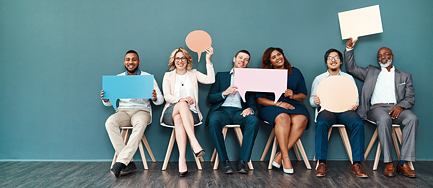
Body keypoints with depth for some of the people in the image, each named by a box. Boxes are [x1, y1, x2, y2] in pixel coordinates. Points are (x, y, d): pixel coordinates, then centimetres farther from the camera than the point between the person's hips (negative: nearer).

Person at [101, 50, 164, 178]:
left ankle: (121, 161, -38)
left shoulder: (147, 77, 7)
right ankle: (128, 163, -31)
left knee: (140, 122, -38)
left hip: (142, 111, -2)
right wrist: (105, 99, -12)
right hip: (123, 111, 2)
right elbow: (110, 103, 12)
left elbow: (161, 100, 2)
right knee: (110, 122, -31)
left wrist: (155, 98, -23)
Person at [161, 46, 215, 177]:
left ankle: (182, 158, -45)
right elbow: (167, 96, 2)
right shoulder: (168, 76, 18)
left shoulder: (193, 74, 19)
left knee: (179, 119, -36)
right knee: (182, 104, -37)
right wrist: (181, 99, -18)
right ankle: (194, 143, -49)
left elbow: (210, 80, -1)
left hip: (190, 113, 1)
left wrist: (208, 59, -2)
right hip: (171, 111, 0)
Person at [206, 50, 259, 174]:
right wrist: (224, 93, -8)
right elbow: (210, 98, 11)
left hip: (239, 112, 1)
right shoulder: (221, 76, 20)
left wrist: (250, 109, -13)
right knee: (214, 121, -36)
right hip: (222, 110, -1)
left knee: (254, 120, -33)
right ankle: (225, 161, -25)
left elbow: (253, 102, 12)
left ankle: (242, 161, -26)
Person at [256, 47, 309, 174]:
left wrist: (293, 96, -9)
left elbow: (303, 95, 14)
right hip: (271, 106, -2)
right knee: (283, 118, -37)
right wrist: (278, 103, -14)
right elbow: (260, 99, 0)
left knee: (301, 119, -32)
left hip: (293, 105, 2)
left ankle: (280, 155, -28)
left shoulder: (295, 72, 14)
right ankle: (286, 158, -33)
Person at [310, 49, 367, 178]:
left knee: (358, 123, -32)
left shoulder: (349, 78, 22)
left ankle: (356, 165, -27)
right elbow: (312, 100, 16)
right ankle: (322, 164, -31)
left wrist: (355, 105, -7)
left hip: (345, 109, 1)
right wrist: (315, 102, -9)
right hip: (327, 109, -1)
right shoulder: (319, 79, 20)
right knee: (321, 123, -36)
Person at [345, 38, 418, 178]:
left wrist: (400, 106, -11)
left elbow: (410, 98, 12)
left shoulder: (405, 76, 23)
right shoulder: (371, 72, 25)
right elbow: (351, 68, 17)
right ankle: (388, 163, -32)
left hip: (397, 108, 1)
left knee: (412, 118, -32)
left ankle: (403, 163, -31)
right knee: (384, 119, -37)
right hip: (377, 108, -1)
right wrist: (349, 49, 6)